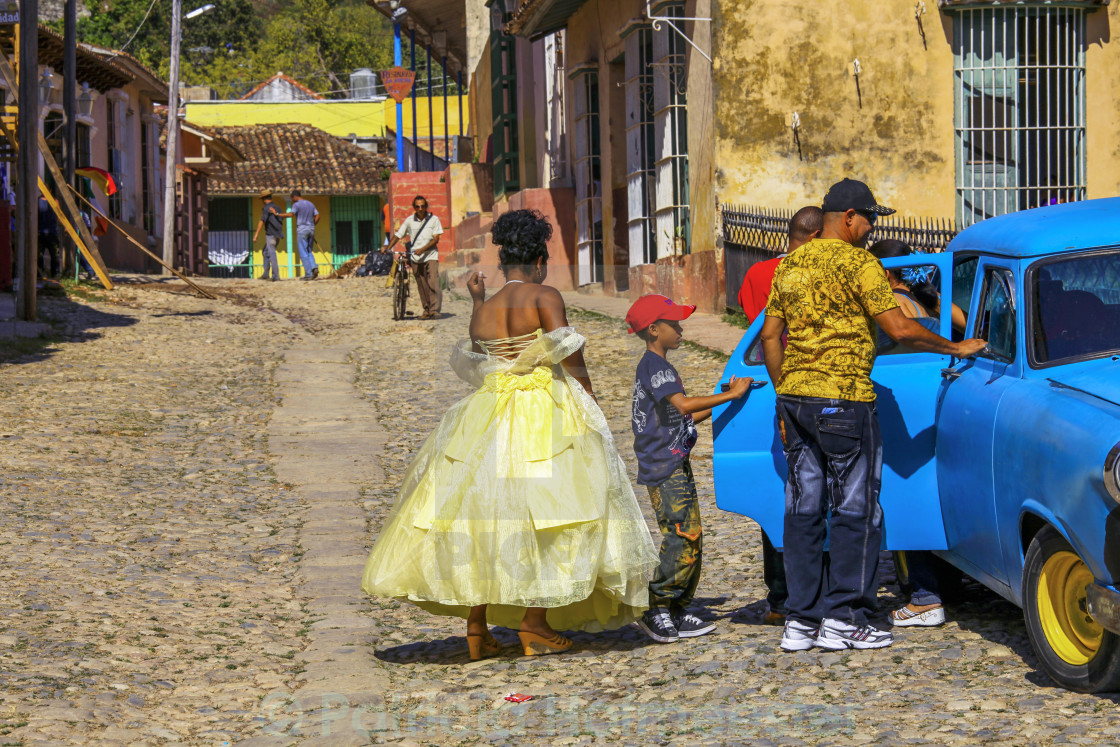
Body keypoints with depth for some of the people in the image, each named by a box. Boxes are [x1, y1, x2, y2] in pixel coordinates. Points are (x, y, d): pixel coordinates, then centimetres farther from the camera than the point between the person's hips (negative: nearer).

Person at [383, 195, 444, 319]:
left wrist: (422, 249, -17)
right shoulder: (409, 220, 7)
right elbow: (398, 236, 10)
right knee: (421, 285, 5)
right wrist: (388, 248, -5)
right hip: (416, 258, 3)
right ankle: (426, 310, 14)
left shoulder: (434, 219, 1)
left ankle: (435, 310, -15)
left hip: (430, 255, -3)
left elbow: (436, 239, -5)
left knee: (433, 283, -15)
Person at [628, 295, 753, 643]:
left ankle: (677, 613, 13)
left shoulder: (659, 367, 20)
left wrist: (716, 408, 18)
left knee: (691, 538, 10)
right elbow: (682, 405, -27)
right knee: (682, 536, -14)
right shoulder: (654, 366, -12)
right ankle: (657, 610, -11)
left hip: (675, 466, 11)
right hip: (664, 467, -11)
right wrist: (730, 395, -23)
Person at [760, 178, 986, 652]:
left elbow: (769, 336, 15)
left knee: (803, 510, 9)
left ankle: (801, 620, 9)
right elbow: (900, 330, -13)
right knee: (855, 511, 0)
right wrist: (955, 348, -1)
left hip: (794, 395, 7)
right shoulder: (856, 262, -9)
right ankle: (843, 619, 1)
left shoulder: (790, 265, 14)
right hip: (842, 399, -7)